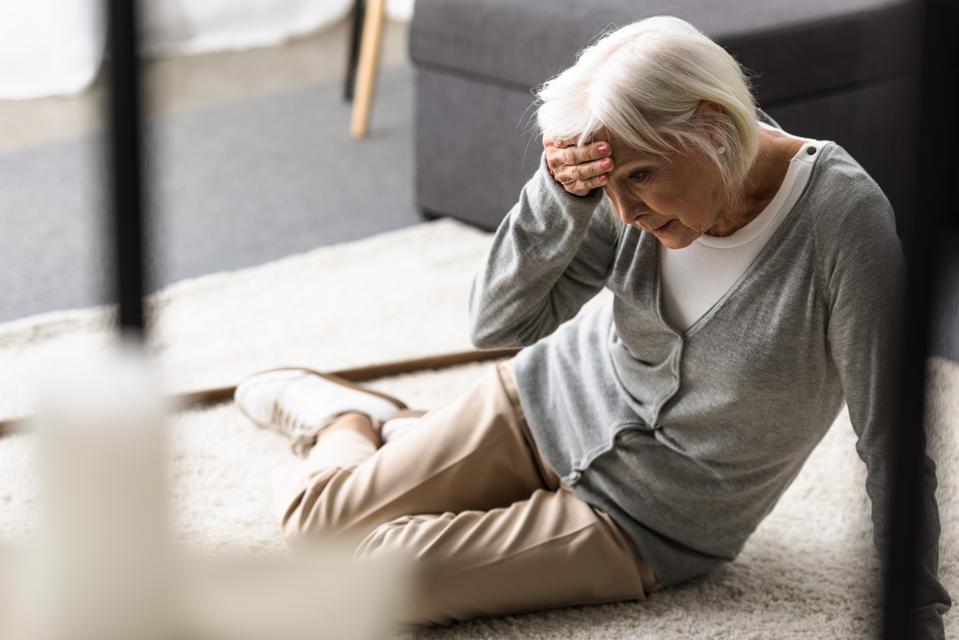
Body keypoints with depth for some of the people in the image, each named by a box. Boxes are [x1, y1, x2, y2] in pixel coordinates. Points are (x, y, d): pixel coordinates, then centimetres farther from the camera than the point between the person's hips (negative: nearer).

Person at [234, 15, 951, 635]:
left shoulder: (841, 215, -31)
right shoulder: (649, 174, -17)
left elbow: (892, 442, -25)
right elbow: (499, 322, -14)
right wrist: (561, 194, -31)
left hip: (639, 523, -3)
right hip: (555, 403, 3)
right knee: (314, 515, 4)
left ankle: (367, 424, 20)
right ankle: (346, 417, 39)